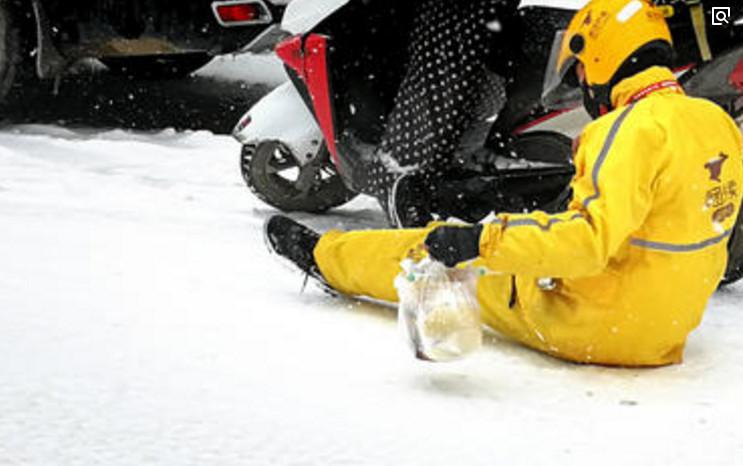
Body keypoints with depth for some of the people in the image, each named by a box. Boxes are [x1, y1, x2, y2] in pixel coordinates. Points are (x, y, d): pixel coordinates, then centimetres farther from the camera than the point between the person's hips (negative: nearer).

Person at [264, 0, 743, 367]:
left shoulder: (636, 130, -26)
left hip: (598, 327, -8)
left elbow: (589, 238, -36)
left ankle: (324, 256, 31)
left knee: (448, 252, 10)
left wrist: (478, 241, -33)